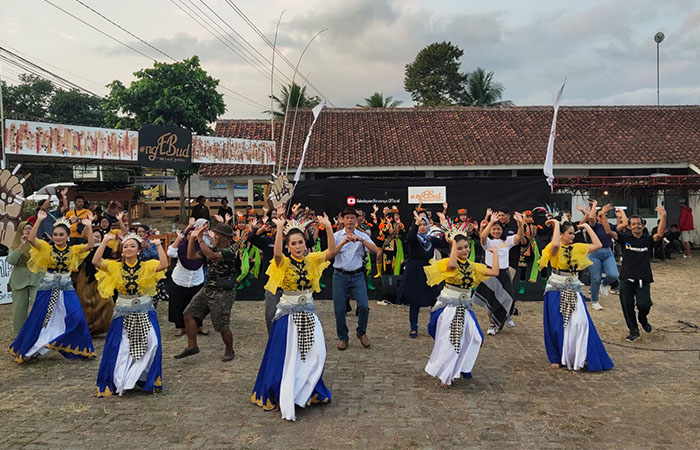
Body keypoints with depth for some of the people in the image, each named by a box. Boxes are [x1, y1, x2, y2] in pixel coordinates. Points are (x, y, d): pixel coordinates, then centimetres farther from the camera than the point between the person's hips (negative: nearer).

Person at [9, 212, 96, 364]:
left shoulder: (73, 250, -1)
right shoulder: (46, 248, -3)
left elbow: (90, 245, -16)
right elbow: (30, 238, -19)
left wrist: (89, 227, -23)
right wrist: (39, 220, -24)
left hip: (67, 288, 1)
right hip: (48, 287, 0)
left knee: (76, 318, -7)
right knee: (38, 319, 8)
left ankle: (77, 348, 10)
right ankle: (27, 349, 26)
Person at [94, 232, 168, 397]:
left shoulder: (147, 266, -3)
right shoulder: (115, 266, 0)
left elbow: (164, 264, -21)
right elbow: (96, 261, -15)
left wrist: (158, 245, -21)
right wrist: (105, 241, -16)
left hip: (145, 313, 0)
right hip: (123, 313, 1)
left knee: (150, 345, 0)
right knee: (119, 348, 4)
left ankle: (148, 380, 20)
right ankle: (117, 382, 23)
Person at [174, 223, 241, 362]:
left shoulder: (230, 251, -15)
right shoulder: (214, 249, 11)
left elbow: (210, 255, -32)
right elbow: (191, 256, 11)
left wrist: (200, 239, -24)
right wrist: (192, 238, 0)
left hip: (223, 293, -8)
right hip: (207, 289, 8)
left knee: (222, 326, 0)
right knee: (189, 313, 1)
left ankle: (229, 350, 23)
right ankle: (192, 346, 10)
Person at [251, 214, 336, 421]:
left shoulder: (311, 260, 1)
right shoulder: (284, 263, -9)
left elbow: (332, 251, -15)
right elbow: (277, 253, -33)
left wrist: (328, 228, -27)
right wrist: (280, 229, -40)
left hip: (308, 313, 4)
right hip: (288, 313, -4)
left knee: (316, 353, 6)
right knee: (288, 357, 1)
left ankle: (306, 391, 30)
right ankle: (287, 404, 14)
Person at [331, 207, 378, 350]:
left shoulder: (362, 236, 5)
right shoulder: (337, 236, 3)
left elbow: (375, 250, -10)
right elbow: (330, 255, -9)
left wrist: (361, 240, -23)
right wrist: (343, 242, -21)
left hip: (357, 275, 0)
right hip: (340, 275, 0)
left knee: (364, 306, -11)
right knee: (339, 309, 2)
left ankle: (362, 333, 15)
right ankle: (342, 338, 21)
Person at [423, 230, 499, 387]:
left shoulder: (473, 266, 7)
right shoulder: (449, 263, -10)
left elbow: (494, 272, 0)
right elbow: (452, 265, -37)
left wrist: (495, 253, 5)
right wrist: (453, 244, -26)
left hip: (464, 308, 6)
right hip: (448, 306, -6)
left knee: (474, 337, 2)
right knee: (448, 341, -5)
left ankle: (462, 367, 27)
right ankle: (444, 375, 12)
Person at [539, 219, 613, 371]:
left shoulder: (577, 248, 8)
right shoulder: (555, 249, -9)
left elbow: (597, 245, 2)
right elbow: (555, 244, -33)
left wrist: (587, 227, 5)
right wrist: (556, 224, -22)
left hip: (573, 291, 4)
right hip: (556, 290, -4)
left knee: (581, 322, -7)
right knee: (557, 325, 2)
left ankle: (579, 357, 6)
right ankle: (557, 358, 17)